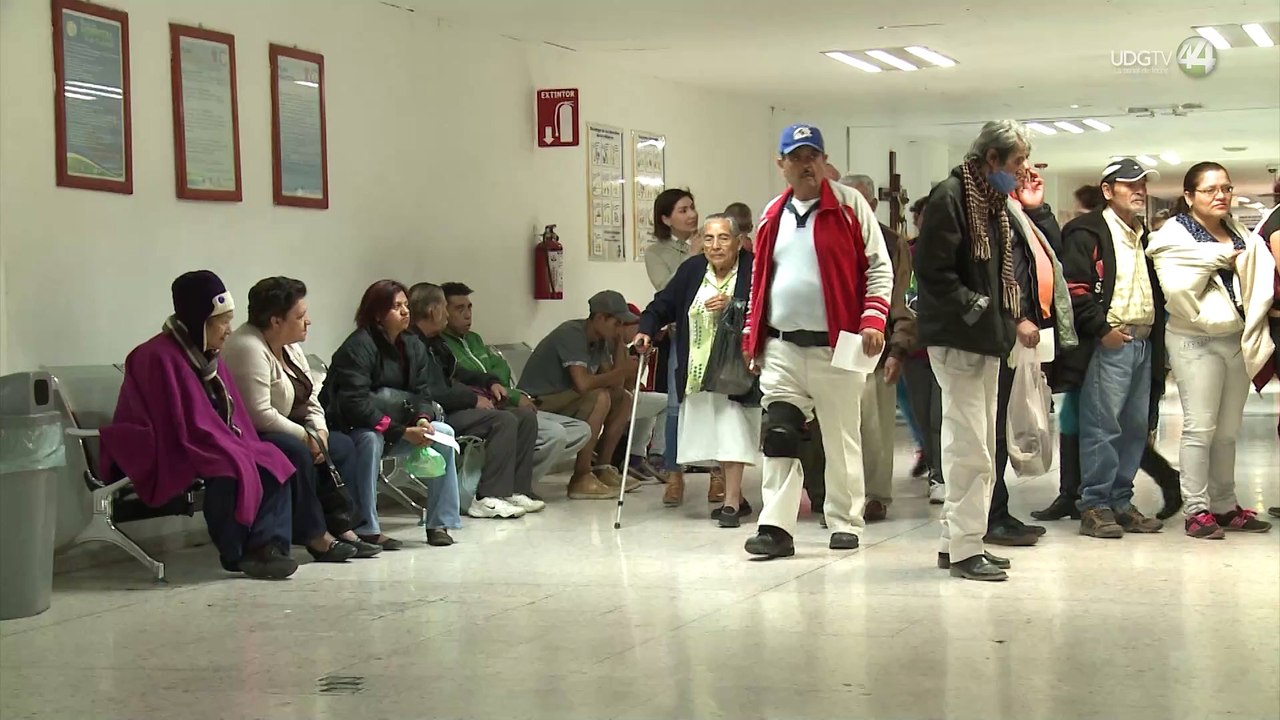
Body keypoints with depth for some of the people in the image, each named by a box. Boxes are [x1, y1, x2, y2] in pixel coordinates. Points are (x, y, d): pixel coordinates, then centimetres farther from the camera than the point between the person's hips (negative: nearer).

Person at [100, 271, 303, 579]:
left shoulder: (208, 355, 9)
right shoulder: (159, 358, -19)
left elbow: (232, 415, 14)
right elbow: (183, 428, -25)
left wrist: (245, 448, -3)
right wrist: (236, 452, -22)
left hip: (211, 446, 9)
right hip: (164, 458, -9)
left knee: (274, 464, -9)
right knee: (231, 470, -33)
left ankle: (267, 543, -20)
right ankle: (237, 554, -17)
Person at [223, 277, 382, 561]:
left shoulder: (289, 346, 10)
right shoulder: (249, 348, -22)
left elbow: (311, 397, 12)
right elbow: (259, 414, -29)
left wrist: (319, 431, -7)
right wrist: (306, 437, -20)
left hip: (283, 432, 11)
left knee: (341, 446, 3)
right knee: (297, 452, -33)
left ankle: (341, 528, -3)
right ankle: (317, 537, -22)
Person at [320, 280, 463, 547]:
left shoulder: (413, 347, 4)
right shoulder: (358, 347, -19)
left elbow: (423, 393, 1)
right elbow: (355, 404, -28)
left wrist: (423, 419, -24)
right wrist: (403, 432, -31)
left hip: (393, 431, 7)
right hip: (349, 430, -7)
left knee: (444, 433, -11)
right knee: (370, 439, -38)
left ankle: (440, 523, -8)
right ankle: (366, 529, -33)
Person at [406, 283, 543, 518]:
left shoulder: (433, 342, 19)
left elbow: (455, 373, 33)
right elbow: (434, 393, -24)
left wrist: (490, 382, 17)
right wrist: (474, 399, -14)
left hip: (457, 406, 11)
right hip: (439, 414, -11)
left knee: (526, 416, 3)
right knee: (504, 420, -27)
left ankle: (515, 490, -1)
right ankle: (487, 499, -27)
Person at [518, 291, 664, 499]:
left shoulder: (600, 340, 6)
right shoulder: (571, 334, -22)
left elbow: (612, 383, 2)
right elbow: (583, 384, -35)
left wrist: (618, 346, -6)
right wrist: (624, 371, -23)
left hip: (565, 398, 10)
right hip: (537, 403, -10)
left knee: (623, 399, 6)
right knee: (600, 398, -29)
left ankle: (601, 469, 8)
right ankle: (581, 478, -24)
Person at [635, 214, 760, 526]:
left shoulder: (754, 270, -9)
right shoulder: (691, 269, 5)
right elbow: (664, 304, 10)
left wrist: (732, 306, -23)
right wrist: (646, 329, -5)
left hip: (735, 368, -5)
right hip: (697, 371, 5)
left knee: (732, 432, -9)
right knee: (713, 434, 9)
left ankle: (731, 501, -2)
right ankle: (736, 498, 23)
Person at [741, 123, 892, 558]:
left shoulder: (848, 205, -2)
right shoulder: (773, 214, 13)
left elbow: (878, 267, -2)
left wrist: (873, 320, -13)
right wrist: (752, 335, 16)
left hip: (835, 346, -4)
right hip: (781, 347, 4)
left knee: (841, 439, 6)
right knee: (778, 436, -4)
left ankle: (845, 523, 19)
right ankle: (776, 527, -3)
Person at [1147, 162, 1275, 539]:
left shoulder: (1241, 236, 14)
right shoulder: (1174, 235, -4)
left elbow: (1264, 279, 5)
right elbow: (1176, 286, -19)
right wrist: (1217, 256, -14)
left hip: (1238, 339, 6)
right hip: (1196, 341, -6)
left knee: (1228, 430, 11)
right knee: (1200, 427, -8)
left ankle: (1225, 505, 19)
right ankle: (1196, 508, -4)